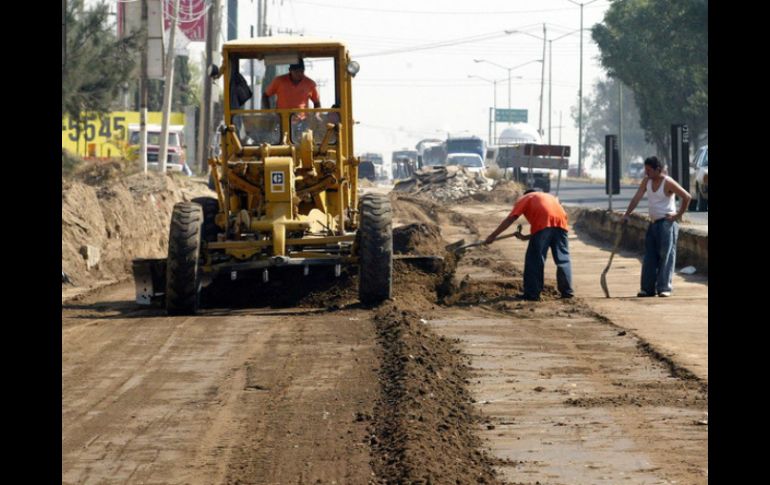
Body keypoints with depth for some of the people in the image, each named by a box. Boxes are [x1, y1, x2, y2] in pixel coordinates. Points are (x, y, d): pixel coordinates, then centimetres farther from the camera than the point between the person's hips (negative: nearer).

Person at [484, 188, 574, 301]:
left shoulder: (525, 199, 26)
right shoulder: (550, 197, 40)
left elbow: (510, 219, 15)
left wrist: (493, 235, 19)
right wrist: (526, 237, 37)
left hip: (543, 223, -4)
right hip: (560, 222, 4)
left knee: (535, 260, 3)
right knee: (563, 259, 14)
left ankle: (532, 293, 3)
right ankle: (567, 291, 14)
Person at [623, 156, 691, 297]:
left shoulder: (668, 182, -13)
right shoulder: (647, 181, 7)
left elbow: (687, 197, -13)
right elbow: (636, 198, 7)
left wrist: (679, 214, -10)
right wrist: (626, 215, -1)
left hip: (667, 222, -8)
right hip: (653, 222, 8)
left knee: (666, 255, -9)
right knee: (650, 256, 6)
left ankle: (664, 288, -10)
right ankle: (648, 288, 9)